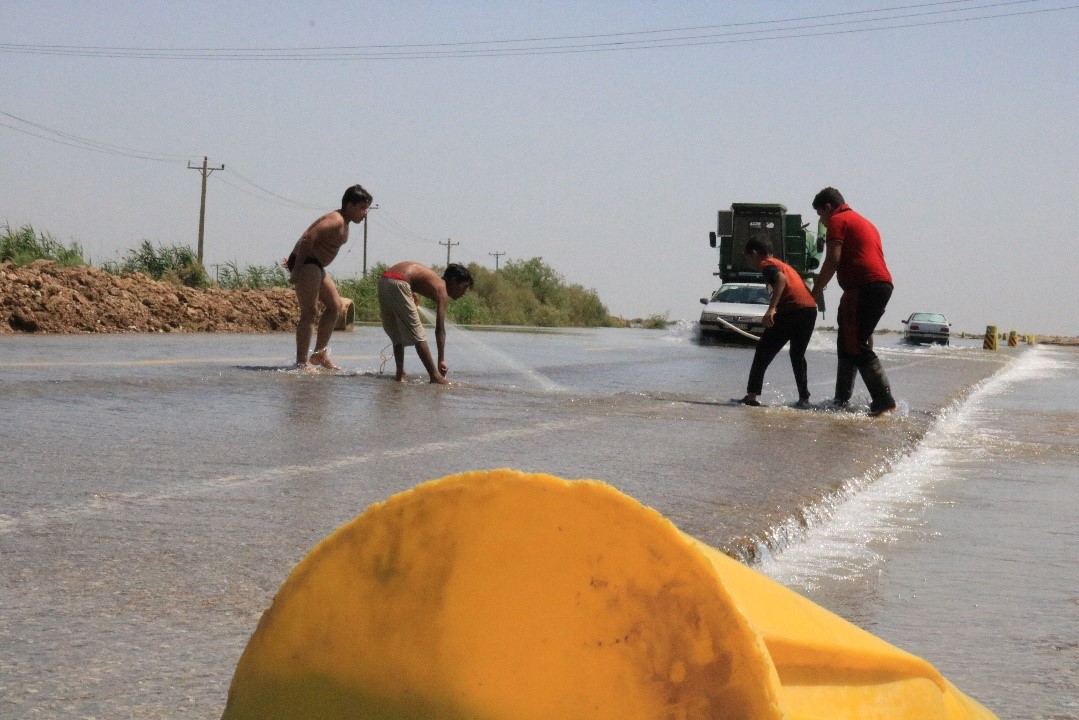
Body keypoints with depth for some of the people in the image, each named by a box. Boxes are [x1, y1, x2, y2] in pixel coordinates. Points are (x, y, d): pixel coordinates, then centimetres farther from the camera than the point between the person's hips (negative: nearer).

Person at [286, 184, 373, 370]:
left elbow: (315, 241, 21)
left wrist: (294, 262, 19)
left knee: (336, 306, 14)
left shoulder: (343, 223, 14)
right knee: (309, 312, -11)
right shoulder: (336, 221, -18)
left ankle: (320, 354, 16)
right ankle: (301, 363, -11)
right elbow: (308, 239, -27)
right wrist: (296, 270, -26)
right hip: (306, 263, -11)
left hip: (316, 266, 11)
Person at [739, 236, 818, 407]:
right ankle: (804, 397, 15)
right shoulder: (783, 265, 29)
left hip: (792, 310, -8)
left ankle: (752, 395, -3)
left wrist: (771, 308, -23)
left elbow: (781, 279, -17)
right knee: (797, 355, 22)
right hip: (811, 309, 8)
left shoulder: (766, 264, 4)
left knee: (763, 352, 2)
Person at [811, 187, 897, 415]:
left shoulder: (837, 221, 1)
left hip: (863, 287, -10)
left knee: (856, 347, -11)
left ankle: (884, 401, -18)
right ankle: (842, 400, 21)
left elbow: (833, 260, -10)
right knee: (847, 344, 17)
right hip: (883, 285, 10)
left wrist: (816, 290, -4)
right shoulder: (865, 223, 30)